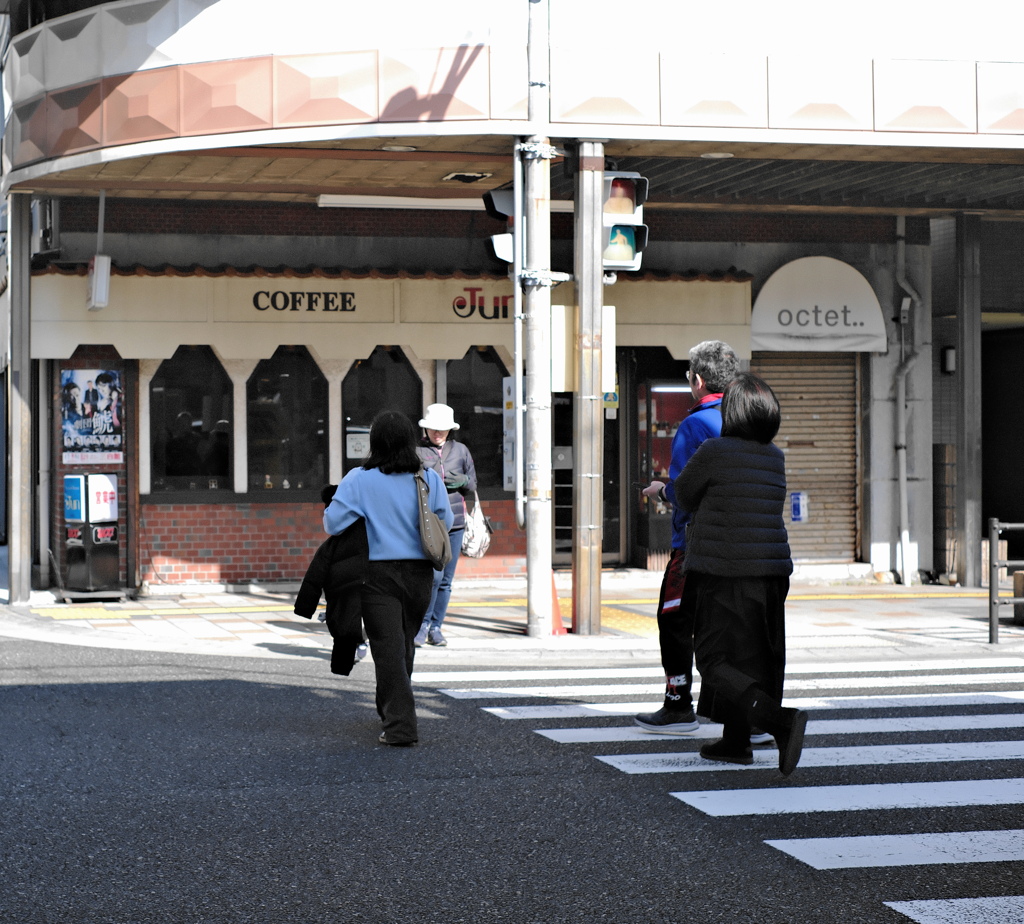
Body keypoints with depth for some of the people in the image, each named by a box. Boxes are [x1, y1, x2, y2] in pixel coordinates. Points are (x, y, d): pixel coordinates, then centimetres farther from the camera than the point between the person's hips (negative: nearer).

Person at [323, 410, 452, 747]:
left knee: (388, 648, -2)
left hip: (379, 573, -3)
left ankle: (400, 726, -9)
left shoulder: (359, 481, -11)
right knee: (405, 643, 19)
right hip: (420, 571, 3)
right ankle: (389, 708, 37)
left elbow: (333, 523, -12)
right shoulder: (429, 479, -3)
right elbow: (446, 521, 4)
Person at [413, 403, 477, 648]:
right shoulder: (416, 451, 2)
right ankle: (422, 624, -2)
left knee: (446, 580, 7)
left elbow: (473, 485, 17)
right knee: (434, 574, -17)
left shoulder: (460, 450, 12)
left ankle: (435, 628, 17)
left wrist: (463, 481, -5)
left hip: (454, 521, 4)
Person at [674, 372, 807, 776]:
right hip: (770, 575, 7)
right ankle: (735, 742, 28)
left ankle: (781, 720, -20)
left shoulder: (714, 452, -12)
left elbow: (685, 496, 4)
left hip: (723, 577, -6)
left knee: (714, 664, -1)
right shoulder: (775, 458, 6)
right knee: (748, 660, 20)